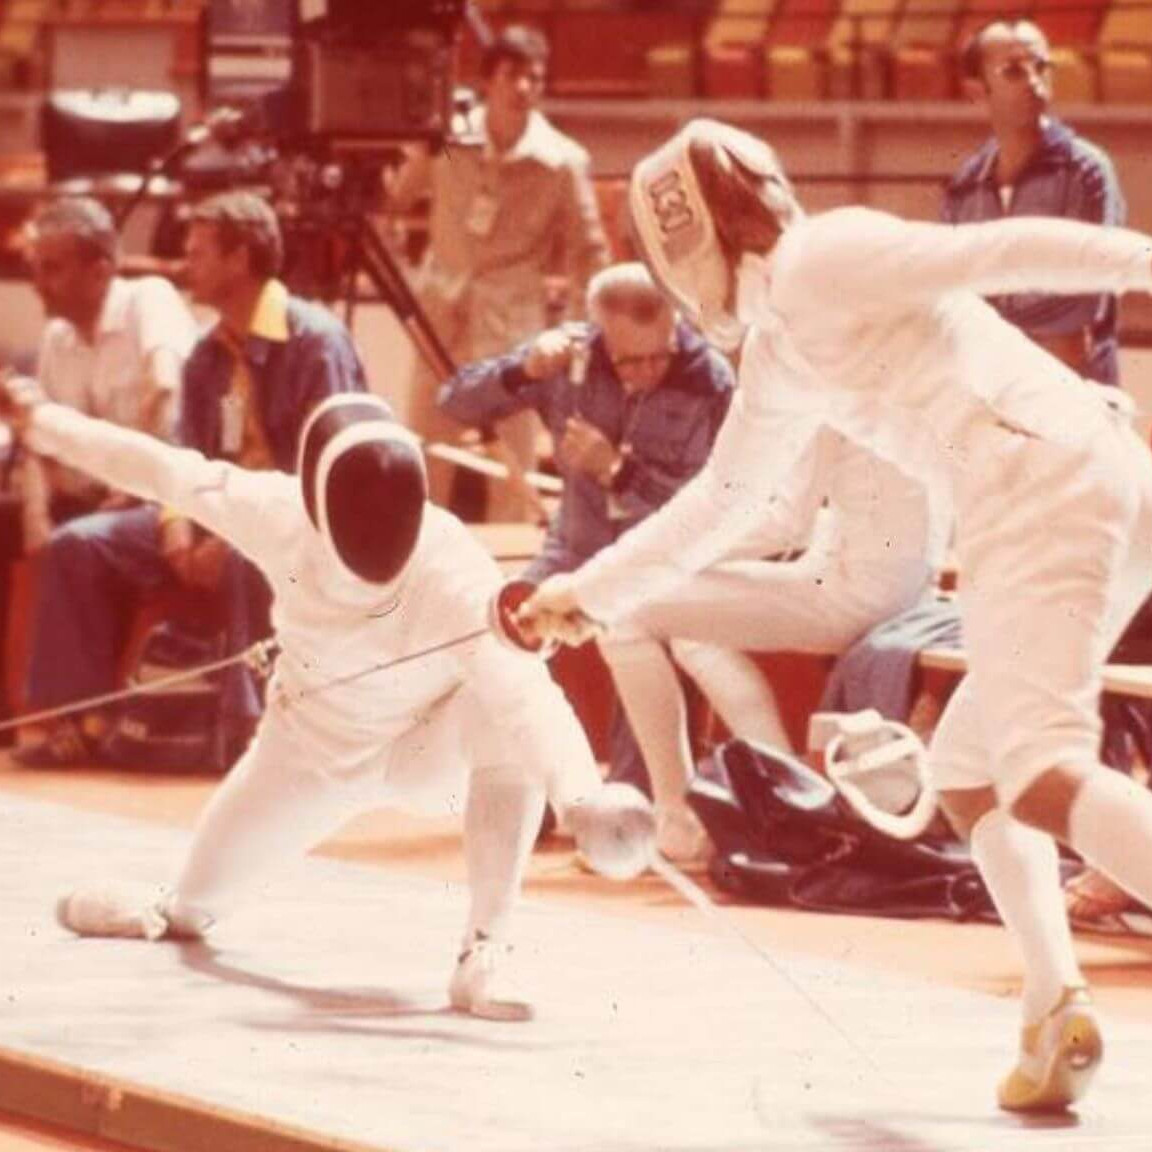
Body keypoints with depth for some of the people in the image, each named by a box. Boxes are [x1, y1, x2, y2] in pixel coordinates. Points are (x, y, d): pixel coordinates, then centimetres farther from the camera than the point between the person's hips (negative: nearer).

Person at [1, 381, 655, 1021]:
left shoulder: (452, 569, -42)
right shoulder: (279, 514, -31)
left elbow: (523, 685, -57)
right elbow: (166, 471, -14)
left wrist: (583, 793, -75)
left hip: (426, 745, -3)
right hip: (312, 747, 4)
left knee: (501, 711, -39)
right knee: (199, 899, 17)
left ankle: (485, 955, -32)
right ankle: (180, 912, 57)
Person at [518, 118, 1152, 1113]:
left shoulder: (814, 263, 1)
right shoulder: (780, 348, 28)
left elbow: (990, 253, -11)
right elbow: (726, 497, 42)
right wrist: (590, 590, 48)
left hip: (1040, 483, -9)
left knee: (1044, 783, -21)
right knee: (969, 771, 20)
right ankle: (1057, 1011, 4)